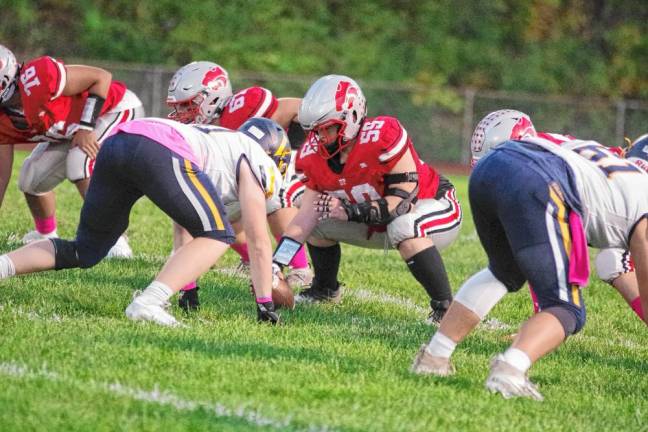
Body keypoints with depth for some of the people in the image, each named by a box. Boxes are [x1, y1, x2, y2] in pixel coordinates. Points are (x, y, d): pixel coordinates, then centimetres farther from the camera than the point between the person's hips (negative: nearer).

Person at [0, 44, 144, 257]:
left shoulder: (36, 79, -34)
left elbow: (102, 77, -27)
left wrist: (85, 128, -30)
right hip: (76, 128, 9)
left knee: (80, 161, -30)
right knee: (32, 177, 5)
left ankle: (114, 242, -26)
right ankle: (45, 236, 30)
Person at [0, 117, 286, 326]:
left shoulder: (221, 141, 40)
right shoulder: (256, 162, 19)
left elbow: (185, 228, 44)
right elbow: (258, 241, 15)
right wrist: (265, 305, 21)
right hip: (159, 151, -8)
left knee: (85, 252, 18)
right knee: (217, 236, 2)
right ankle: (149, 302, -16)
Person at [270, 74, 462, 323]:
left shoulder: (382, 138, -33)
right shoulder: (314, 154, -12)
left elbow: (404, 198, -32)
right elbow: (307, 214, -12)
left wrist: (351, 212, -40)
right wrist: (275, 264, -21)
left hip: (436, 209, -8)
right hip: (383, 224, 8)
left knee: (404, 226, -39)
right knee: (320, 218, 4)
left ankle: (445, 307, -30)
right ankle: (325, 290, 29)